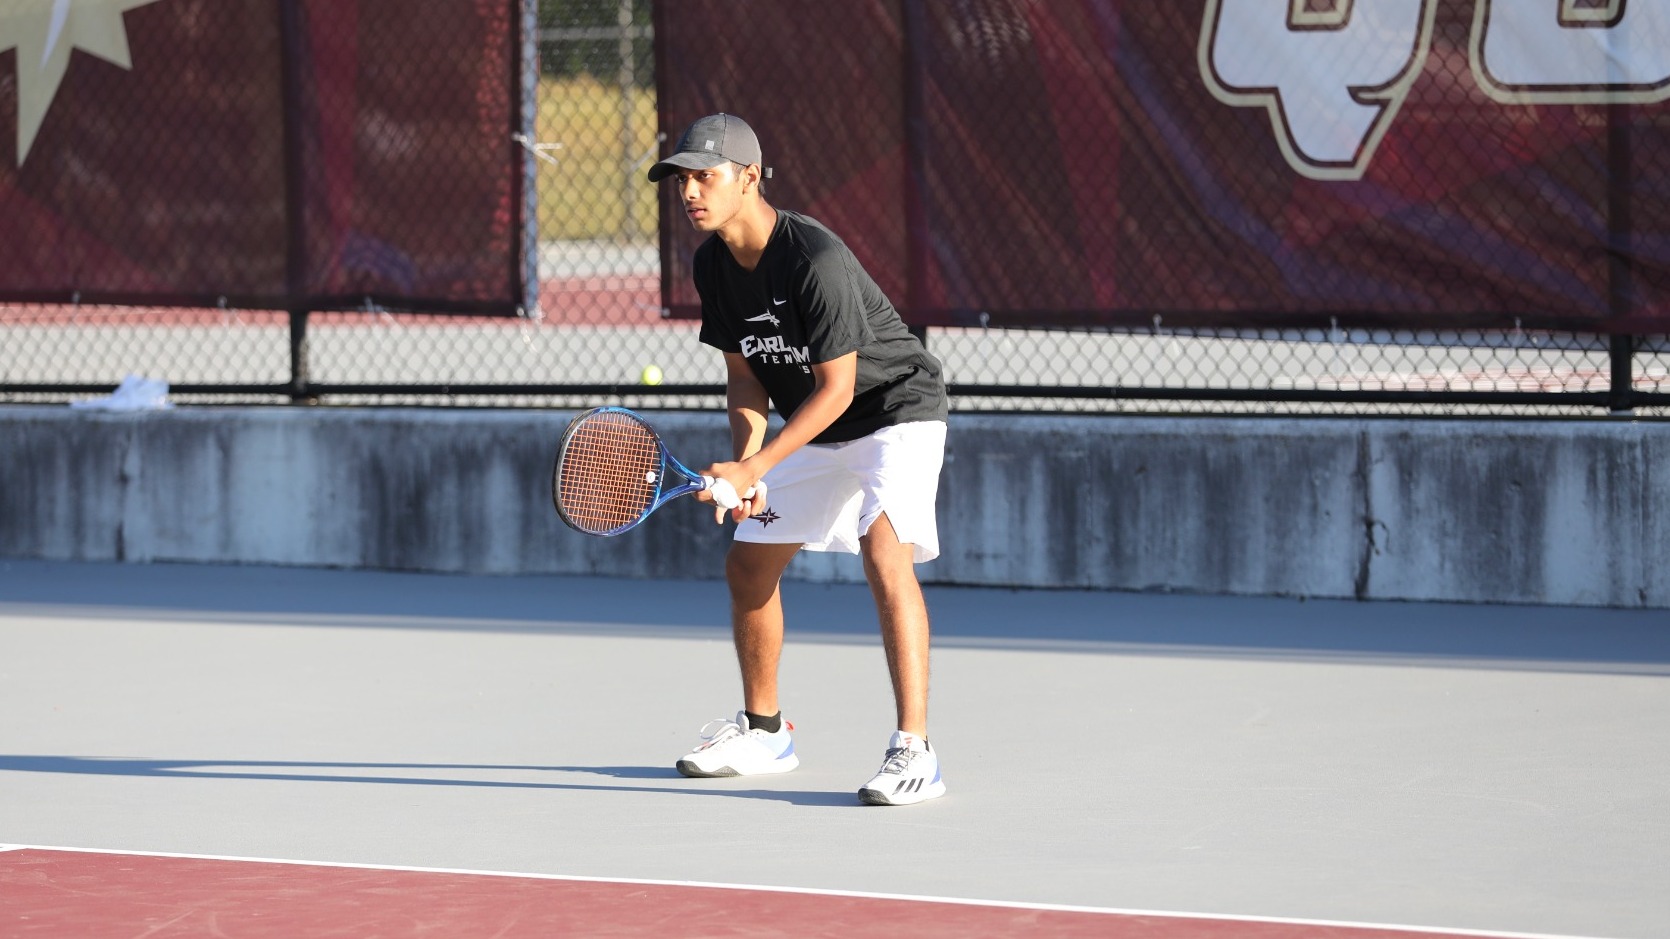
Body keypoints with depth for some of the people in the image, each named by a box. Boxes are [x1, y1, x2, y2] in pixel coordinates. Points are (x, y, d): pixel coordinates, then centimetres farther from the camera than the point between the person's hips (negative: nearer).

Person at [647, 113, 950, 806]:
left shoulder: (816, 261, -31)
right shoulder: (713, 266, -6)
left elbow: (835, 388, -27)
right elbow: (745, 377, 2)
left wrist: (754, 469, -29)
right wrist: (742, 468, -15)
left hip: (896, 408, -9)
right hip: (814, 427, 9)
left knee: (884, 554, -28)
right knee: (748, 563, 11)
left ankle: (914, 750, -29)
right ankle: (765, 731, 31)